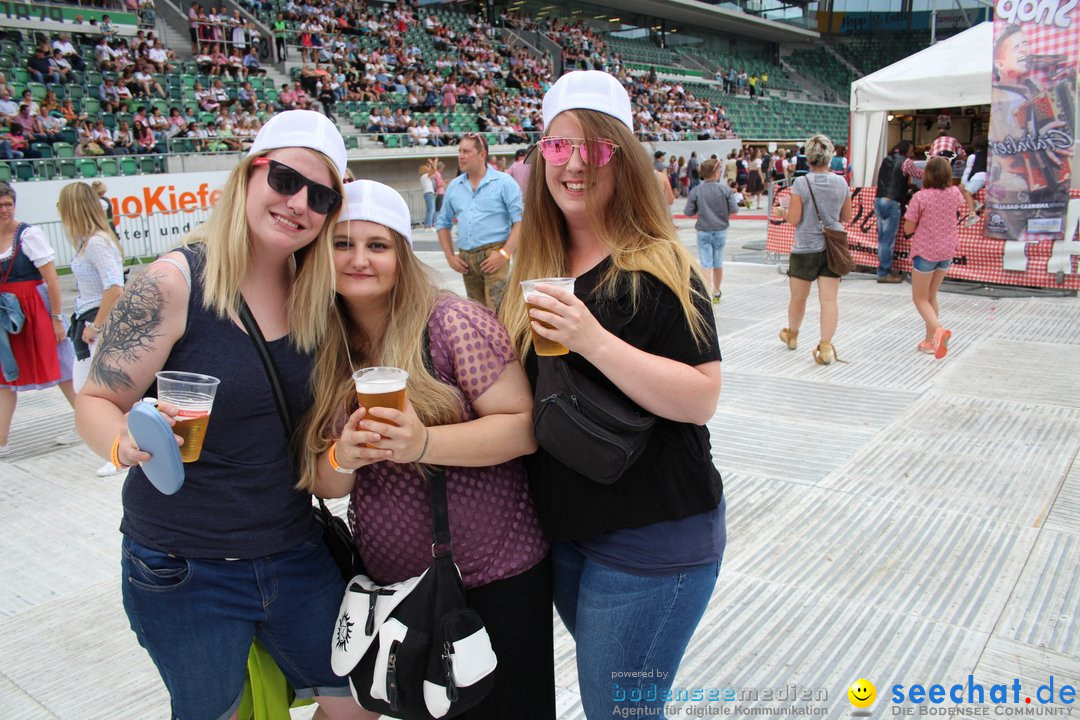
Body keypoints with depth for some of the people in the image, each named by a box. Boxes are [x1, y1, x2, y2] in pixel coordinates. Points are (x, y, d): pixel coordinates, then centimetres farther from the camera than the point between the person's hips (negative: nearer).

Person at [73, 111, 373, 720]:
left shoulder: (317, 292, -2)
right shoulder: (174, 283, -16)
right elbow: (96, 404, -11)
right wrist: (128, 442, -31)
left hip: (296, 553, 5)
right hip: (184, 571, -4)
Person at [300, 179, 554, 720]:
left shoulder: (453, 323, -14)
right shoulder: (324, 353, 0)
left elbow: (525, 427, -17)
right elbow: (324, 483, 4)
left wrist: (424, 443, -28)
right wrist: (343, 457, -19)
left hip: (495, 579, -4)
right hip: (389, 581, 5)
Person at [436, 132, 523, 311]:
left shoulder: (504, 182, -2)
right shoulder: (454, 186, 13)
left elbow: (520, 221, -7)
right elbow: (443, 224, 21)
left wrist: (504, 253, -16)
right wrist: (450, 256, 10)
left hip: (494, 255, -5)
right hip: (466, 259, 5)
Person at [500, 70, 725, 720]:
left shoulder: (659, 268, -15)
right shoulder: (538, 269, 5)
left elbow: (701, 400, -23)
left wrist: (594, 340, -31)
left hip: (652, 539, -7)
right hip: (561, 529, 7)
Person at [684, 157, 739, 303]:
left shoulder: (695, 191, -8)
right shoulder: (725, 189, -8)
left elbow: (688, 213, -7)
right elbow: (734, 209, -8)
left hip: (703, 232, -1)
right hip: (720, 231, 1)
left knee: (707, 265, -1)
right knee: (718, 264, 17)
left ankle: (709, 295, -14)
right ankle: (716, 293, 33)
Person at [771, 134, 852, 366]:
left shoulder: (800, 184, -11)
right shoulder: (841, 183, 1)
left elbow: (794, 218, -12)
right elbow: (846, 217, 10)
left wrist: (781, 212, 8)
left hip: (805, 248, -2)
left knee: (798, 297, 14)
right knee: (829, 299, -1)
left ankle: (792, 335, 35)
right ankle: (826, 346, -9)